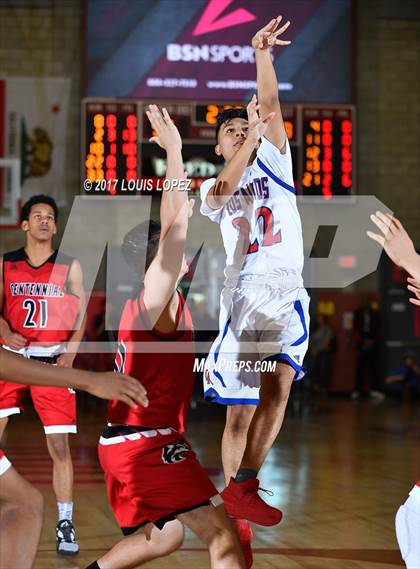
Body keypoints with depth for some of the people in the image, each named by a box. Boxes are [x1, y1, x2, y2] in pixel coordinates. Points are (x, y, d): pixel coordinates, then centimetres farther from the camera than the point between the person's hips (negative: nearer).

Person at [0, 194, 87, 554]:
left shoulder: (70, 266, 4)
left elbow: (81, 315, 4)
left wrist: (70, 353, -9)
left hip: (54, 360, -1)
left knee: (59, 446, -5)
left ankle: (65, 525, 4)